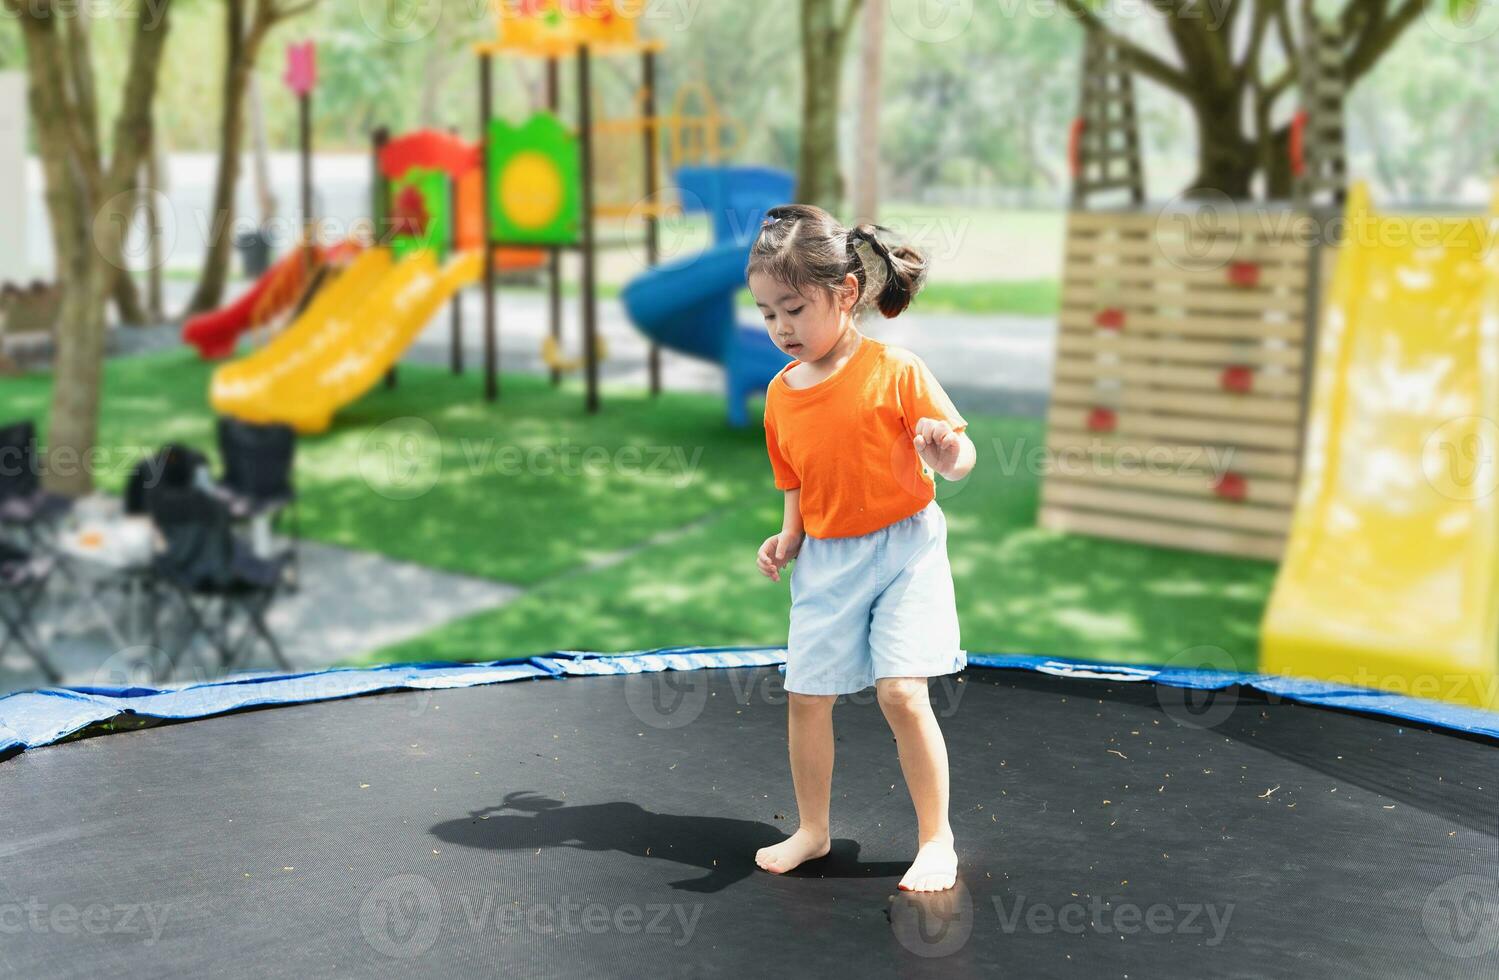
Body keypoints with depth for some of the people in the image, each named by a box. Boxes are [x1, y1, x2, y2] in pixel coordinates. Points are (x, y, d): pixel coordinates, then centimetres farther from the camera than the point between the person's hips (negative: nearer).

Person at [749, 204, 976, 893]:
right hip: (825, 560, 5)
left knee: (901, 691, -14)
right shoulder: (781, 394, 3)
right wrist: (788, 539, -2)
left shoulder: (896, 372, -14)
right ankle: (813, 830, 28)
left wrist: (945, 456, -33)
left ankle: (936, 837, 4)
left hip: (904, 550, -5)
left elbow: (961, 453, -11)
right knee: (806, 695, 7)